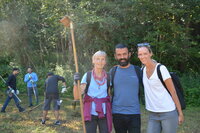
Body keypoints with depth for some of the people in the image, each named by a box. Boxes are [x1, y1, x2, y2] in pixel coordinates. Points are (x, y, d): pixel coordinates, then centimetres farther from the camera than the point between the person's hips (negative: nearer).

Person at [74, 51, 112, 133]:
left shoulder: (108, 77, 2)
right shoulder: (87, 76, -3)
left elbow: (110, 96, 12)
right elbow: (77, 97, -7)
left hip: (104, 114, 2)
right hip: (90, 113, -1)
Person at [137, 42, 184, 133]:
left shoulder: (161, 69, -13)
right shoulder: (143, 70, 5)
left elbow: (173, 91, -9)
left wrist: (180, 113, -7)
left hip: (168, 113, -6)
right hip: (153, 115, 6)